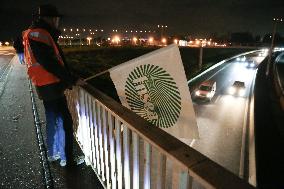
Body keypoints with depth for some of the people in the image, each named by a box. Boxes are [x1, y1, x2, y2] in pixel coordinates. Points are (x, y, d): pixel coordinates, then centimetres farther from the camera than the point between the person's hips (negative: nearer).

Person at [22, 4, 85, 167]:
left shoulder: (42, 34, 15)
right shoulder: (39, 34, -16)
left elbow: (55, 59, 10)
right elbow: (50, 64, -23)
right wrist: (73, 80, -20)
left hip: (47, 86, 10)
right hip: (52, 87, -10)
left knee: (53, 121, 20)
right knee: (65, 122, -2)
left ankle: (53, 154, 35)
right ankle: (67, 159, 11)